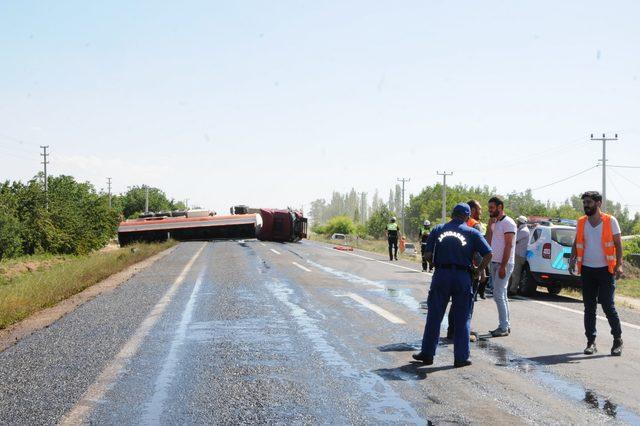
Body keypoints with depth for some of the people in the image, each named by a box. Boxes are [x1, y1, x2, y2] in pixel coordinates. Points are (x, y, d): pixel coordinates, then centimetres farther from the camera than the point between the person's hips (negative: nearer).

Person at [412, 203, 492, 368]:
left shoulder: (438, 230, 7)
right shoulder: (472, 233, 3)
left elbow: (428, 255, 1)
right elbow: (488, 254, -5)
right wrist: (478, 271, 6)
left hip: (441, 275, 1)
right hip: (463, 277, -1)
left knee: (434, 316, 10)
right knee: (462, 319, 8)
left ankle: (427, 354, 15)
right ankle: (461, 357, 10)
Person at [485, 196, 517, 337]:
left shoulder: (508, 223, -12)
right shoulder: (495, 223, 17)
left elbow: (509, 246, -18)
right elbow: (488, 240, 13)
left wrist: (503, 266, -22)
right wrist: (490, 223, 5)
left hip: (504, 264, -9)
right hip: (495, 263, 9)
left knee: (498, 295, -11)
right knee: (502, 296, 10)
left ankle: (504, 327, -8)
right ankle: (505, 326, 14)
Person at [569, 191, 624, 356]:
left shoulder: (610, 221, -3)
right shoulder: (581, 222, 7)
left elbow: (618, 244, -3)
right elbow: (577, 244, 12)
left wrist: (619, 264, -13)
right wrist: (573, 259, -4)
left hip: (605, 270, -4)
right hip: (587, 270, 4)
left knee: (608, 306, -5)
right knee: (589, 308, 5)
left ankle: (618, 340, 10)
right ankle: (591, 342, 12)